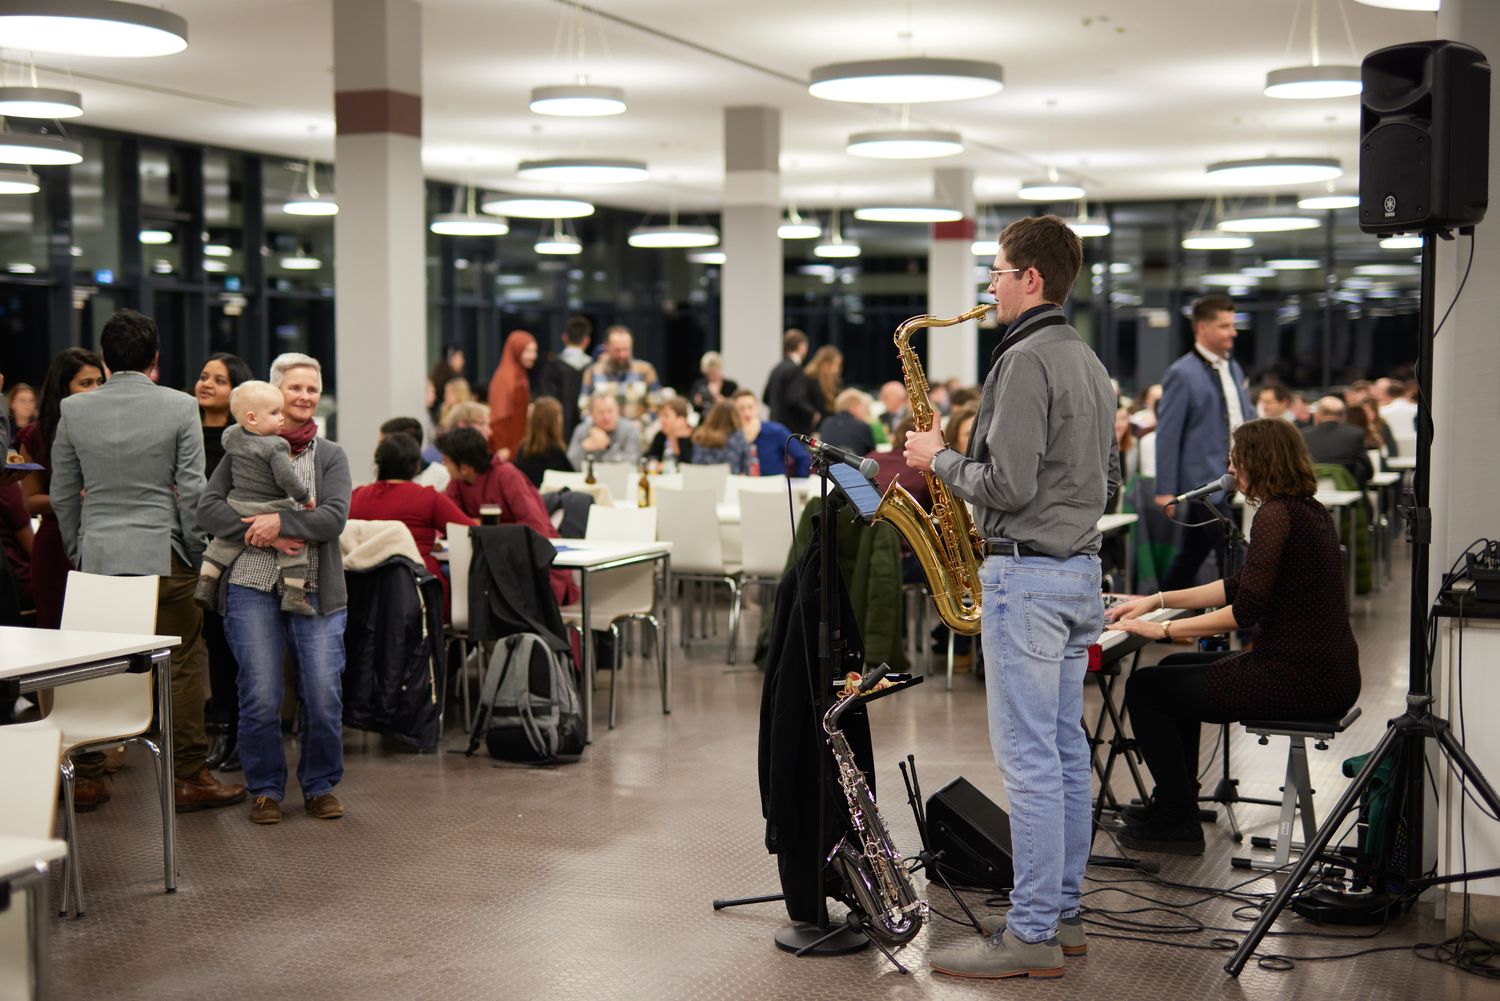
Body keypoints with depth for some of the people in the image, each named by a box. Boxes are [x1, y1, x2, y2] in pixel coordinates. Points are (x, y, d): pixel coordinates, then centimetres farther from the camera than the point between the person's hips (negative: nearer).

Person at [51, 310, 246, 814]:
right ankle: (189, 777, 5)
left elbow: (63, 494, 10)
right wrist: (197, 555, 4)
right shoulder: (180, 407, -4)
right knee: (185, 663, 3)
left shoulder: (74, 410, 5)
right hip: (162, 555, -3)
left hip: (97, 557, 4)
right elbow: (192, 490, -6)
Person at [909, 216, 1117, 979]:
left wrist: (939, 458, -6)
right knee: (1066, 751, 13)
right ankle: (1062, 914, 21)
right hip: (1079, 570, 10)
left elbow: (1006, 485, -21)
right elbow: (1109, 480, 20)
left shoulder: (1025, 360, -16)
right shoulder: (1089, 362, 15)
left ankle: (1031, 936, -1)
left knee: (1028, 760, -6)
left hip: (1027, 574, -10)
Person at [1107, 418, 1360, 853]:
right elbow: (1240, 586, 20)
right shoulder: (1312, 512, 15)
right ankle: (1172, 802, 34)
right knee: (1175, 670, 26)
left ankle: (1176, 822, 7)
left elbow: (1246, 609, -21)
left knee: (1144, 688, 0)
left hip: (1297, 680, -10)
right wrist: (1156, 600, 19)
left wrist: (1163, 629, -14)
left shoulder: (1276, 515, -16)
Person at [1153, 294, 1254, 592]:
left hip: (1235, 479, 8)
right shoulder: (1182, 374, -12)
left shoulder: (1233, 368, 13)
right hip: (1206, 481, -8)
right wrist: (1165, 490, -16)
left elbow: (1248, 420, 21)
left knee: (1191, 555, 14)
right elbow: (1168, 435, -13)